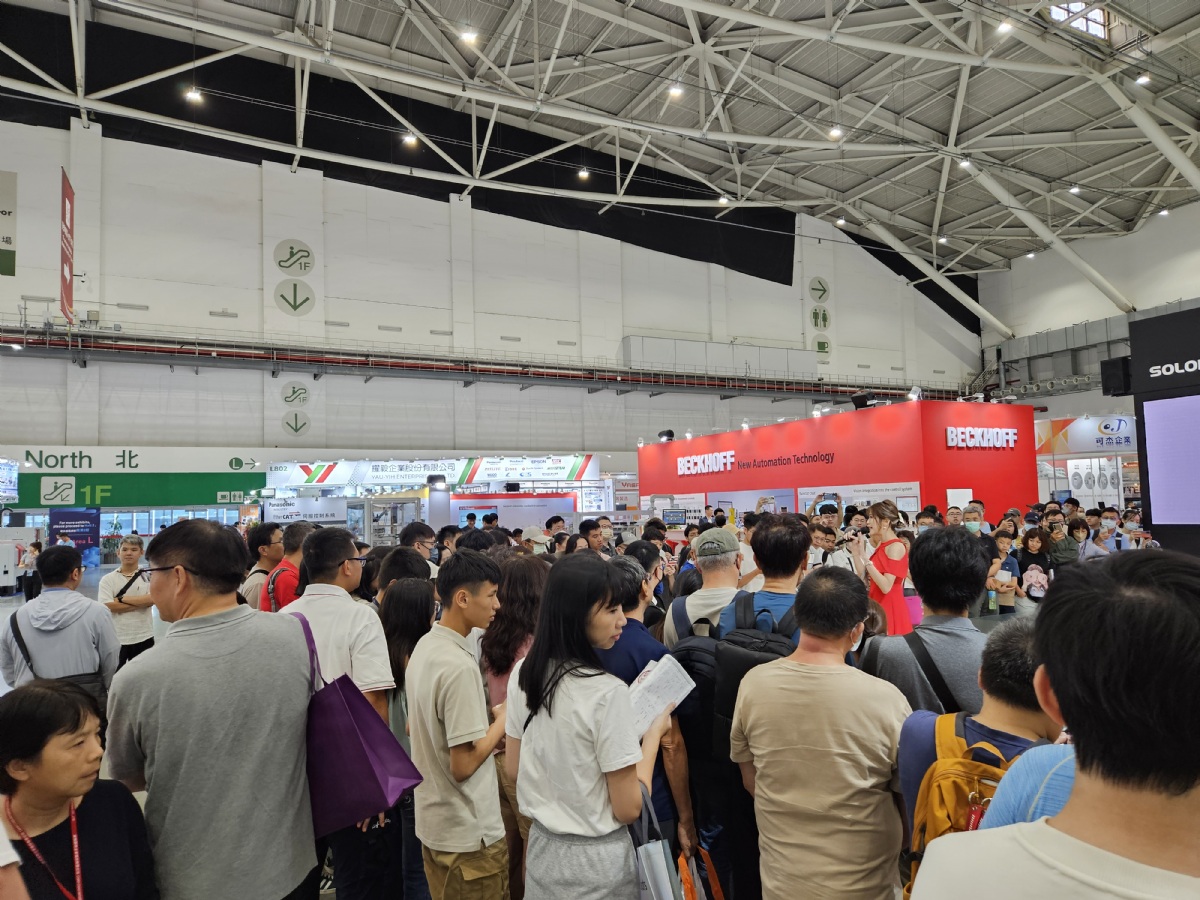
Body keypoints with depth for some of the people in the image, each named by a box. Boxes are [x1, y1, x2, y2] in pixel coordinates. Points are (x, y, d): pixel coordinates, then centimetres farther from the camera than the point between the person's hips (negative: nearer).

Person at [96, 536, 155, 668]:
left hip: (143, 637, 1)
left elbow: (151, 600, -15)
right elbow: (108, 606, -13)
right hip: (116, 638, -1)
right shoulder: (108, 579, -2)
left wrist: (122, 599, -15)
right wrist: (141, 603, -14)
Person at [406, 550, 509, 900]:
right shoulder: (459, 666, -27)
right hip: (469, 832, -9)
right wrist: (504, 718, -13)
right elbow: (464, 765, -26)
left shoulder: (423, 648, 2)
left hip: (433, 820, 9)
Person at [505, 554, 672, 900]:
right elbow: (629, 808, -18)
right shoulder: (607, 691, -26)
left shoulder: (523, 673, -6)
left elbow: (514, 769, 6)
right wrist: (653, 733, -8)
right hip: (596, 860, -6)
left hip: (542, 846, 6)